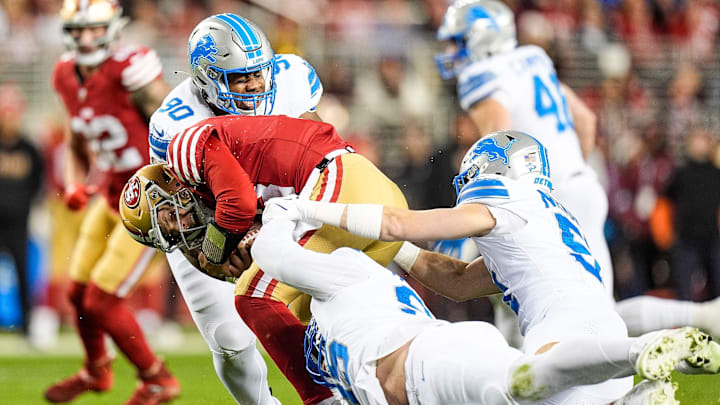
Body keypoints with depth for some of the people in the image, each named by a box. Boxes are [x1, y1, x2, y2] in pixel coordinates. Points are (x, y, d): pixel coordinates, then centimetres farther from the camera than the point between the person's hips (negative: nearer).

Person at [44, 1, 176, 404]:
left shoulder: (131, 69, -23)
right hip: (114, 198, 8)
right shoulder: (68, 76, 2)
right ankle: (97, 370, 44)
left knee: (101, 301, -7)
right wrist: (75, 185, 2)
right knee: (79, 291, 16)